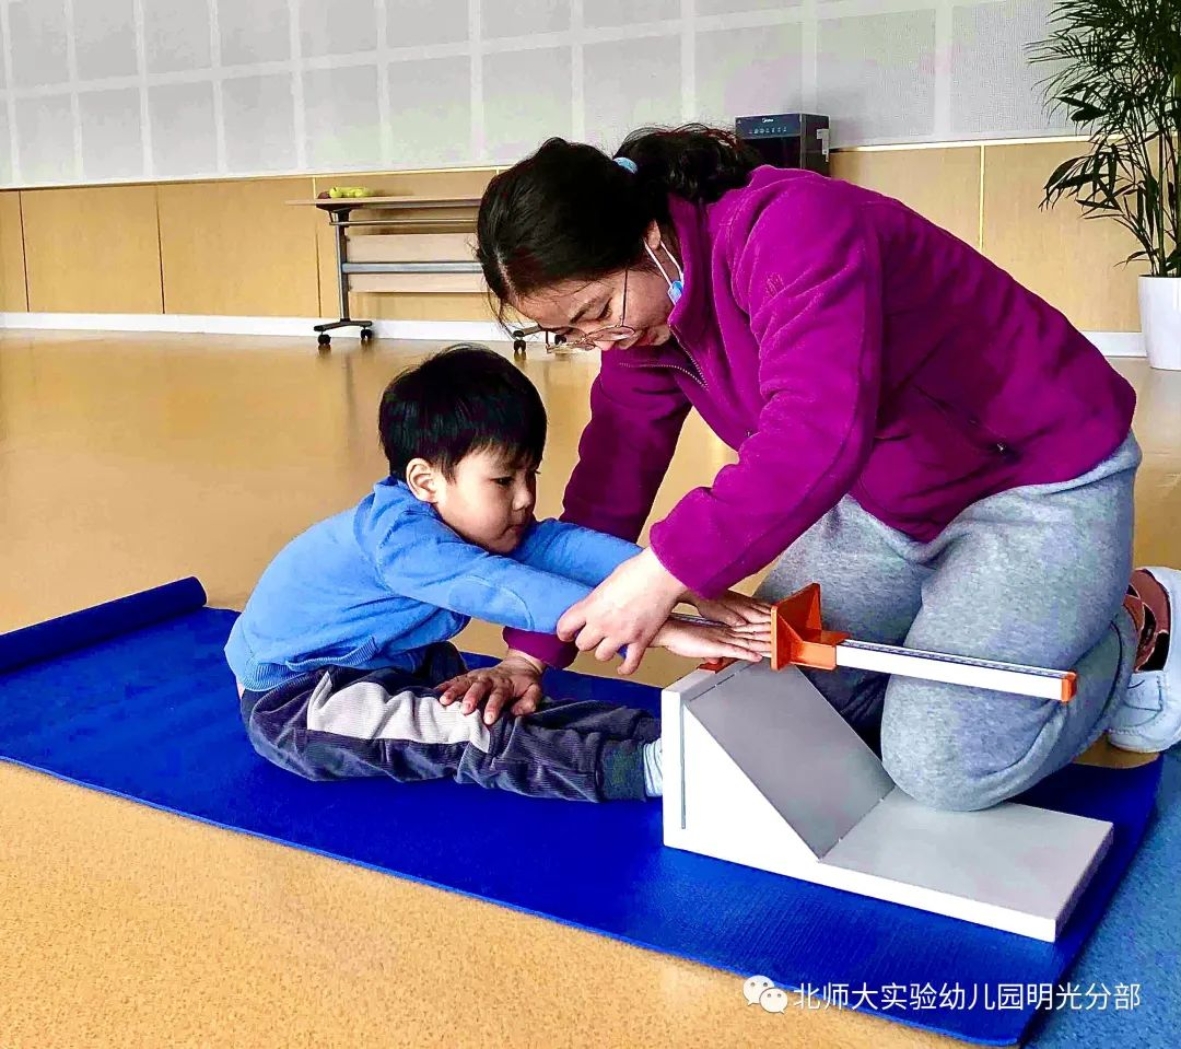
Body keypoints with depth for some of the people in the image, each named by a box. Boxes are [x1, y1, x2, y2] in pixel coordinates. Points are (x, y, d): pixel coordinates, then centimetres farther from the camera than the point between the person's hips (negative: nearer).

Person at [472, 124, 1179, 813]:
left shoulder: (790, 227, -30)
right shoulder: (640, 305, -3)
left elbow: (819, 434, -44)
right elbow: (610, 480, -2)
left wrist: (665, 572, -45)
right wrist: (532, 654, -5)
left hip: (1044, 478, -8)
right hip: (889, 497, 8)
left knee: (942, 766, -19)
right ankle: (986, 611, 20)